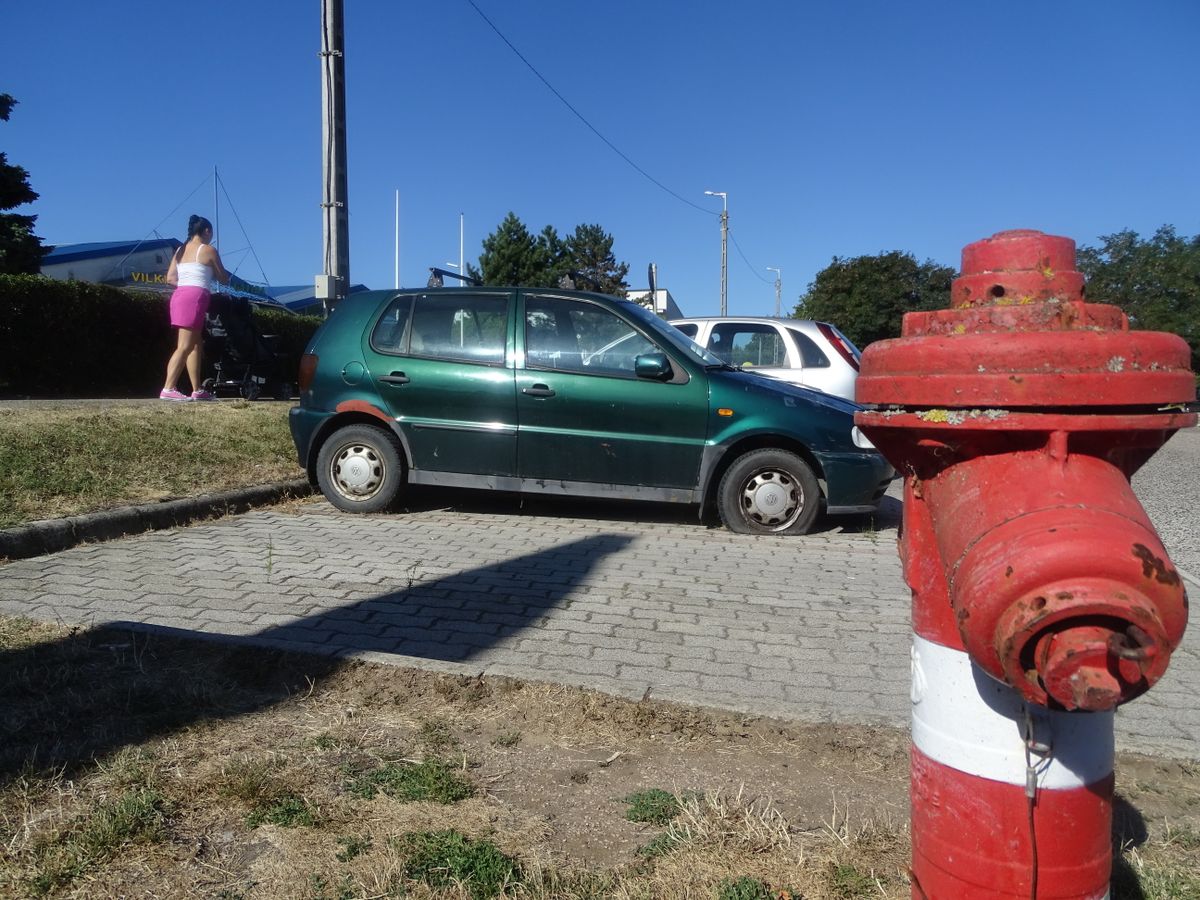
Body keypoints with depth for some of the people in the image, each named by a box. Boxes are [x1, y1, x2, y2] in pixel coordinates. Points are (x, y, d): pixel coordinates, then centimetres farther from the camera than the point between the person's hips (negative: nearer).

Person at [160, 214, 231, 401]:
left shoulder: (180, 250, 19)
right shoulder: (208, 250, 1)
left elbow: (170, 278, 13)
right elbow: (223, 278, 5)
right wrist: (226, 276, 27)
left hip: (179, 295, 8)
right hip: (195, 296, -8)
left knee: (196, 345, 13)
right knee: (185, 346, -13)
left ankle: (197, 390, 14)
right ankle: (168, 389, -20)